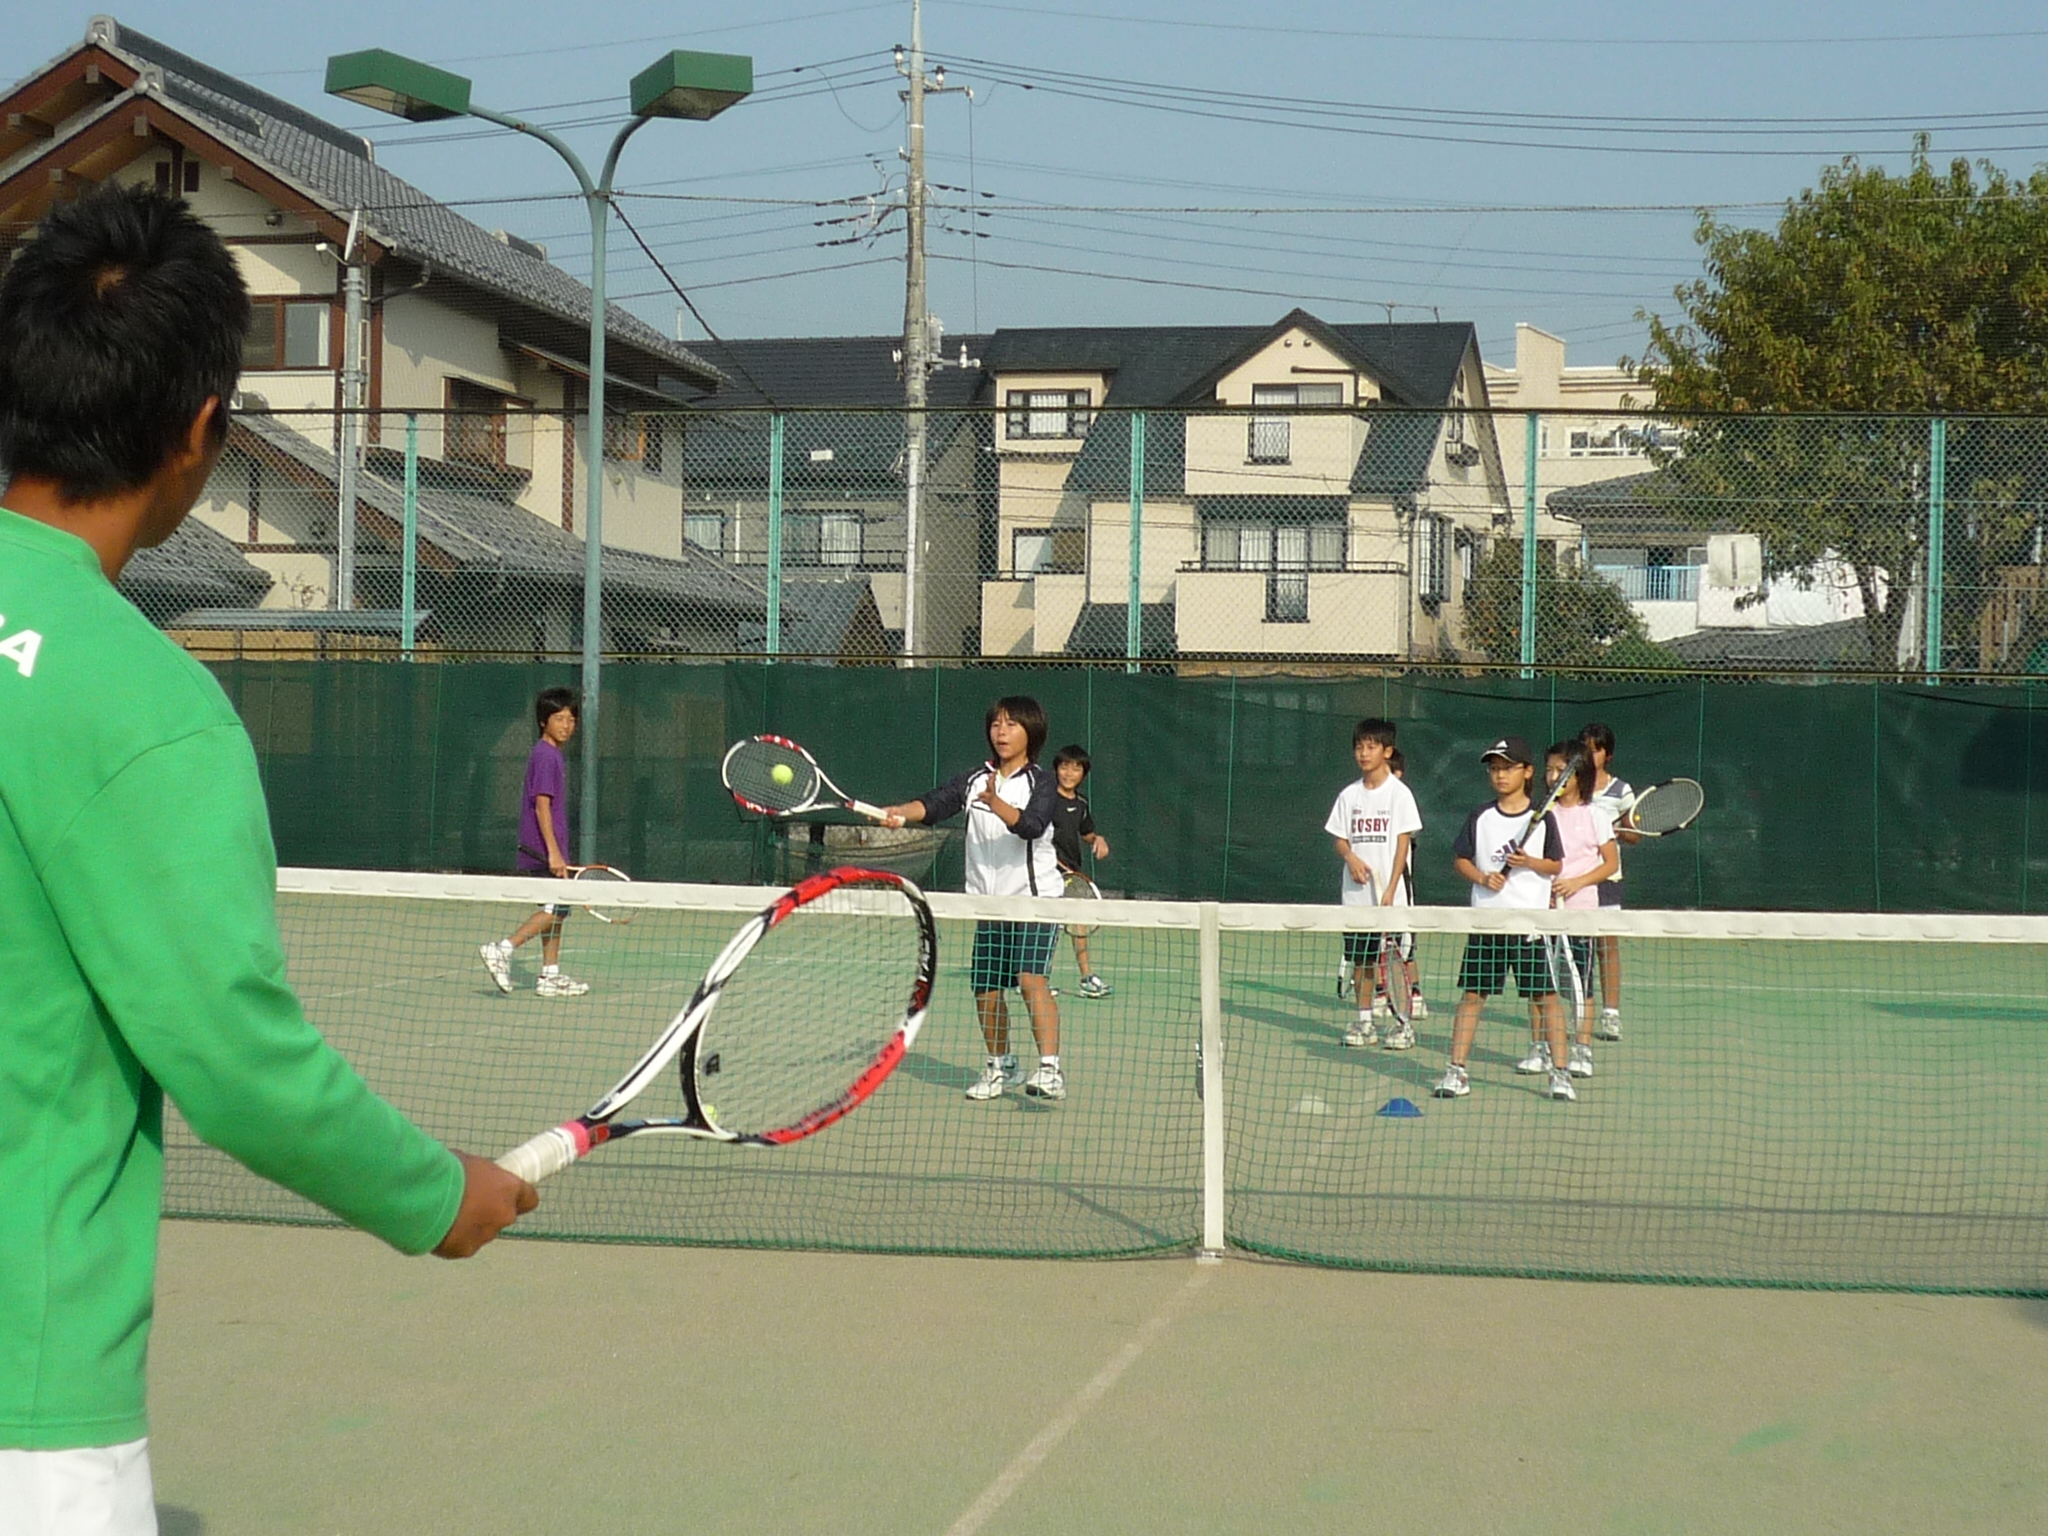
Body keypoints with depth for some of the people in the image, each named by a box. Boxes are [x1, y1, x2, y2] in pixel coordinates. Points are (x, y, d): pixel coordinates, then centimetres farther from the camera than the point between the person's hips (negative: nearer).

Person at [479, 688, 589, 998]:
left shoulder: (553, 755, 17)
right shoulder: (545, 756, -13)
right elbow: (542, 806, -20)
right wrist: (553, 852, -24)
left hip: (547, 853, 10)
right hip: (543, 851, -10)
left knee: (554, 911, 10)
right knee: (556, 908, -12)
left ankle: (550, 975, 13)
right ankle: (502, 950, -12)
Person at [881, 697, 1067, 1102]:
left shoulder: (1040, 783, -3)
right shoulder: (974, 780, 9)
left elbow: (1031, 825, -22)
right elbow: (934, 802, -6)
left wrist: (996, 803, -39)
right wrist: (901, 812, -26)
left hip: (1034, 898, -5)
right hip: (988, 902, 5)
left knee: (1031, 978, -21)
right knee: (985, 990, 8)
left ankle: (1050, 1070, -26)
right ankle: (1001, 1066, 30)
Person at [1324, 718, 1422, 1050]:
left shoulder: (1398, 793, -3)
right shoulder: (1349, 795, 10)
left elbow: (1402, 844, -6)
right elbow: (1339, 839, 12)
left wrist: (1390, 891, -14)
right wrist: (1349, 856, -12)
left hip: (1388, 894, -4)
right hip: (1355, 892, 4)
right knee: (1359, 959, 6)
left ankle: (1403, 1022, 0)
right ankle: (1364, 1022, 13)